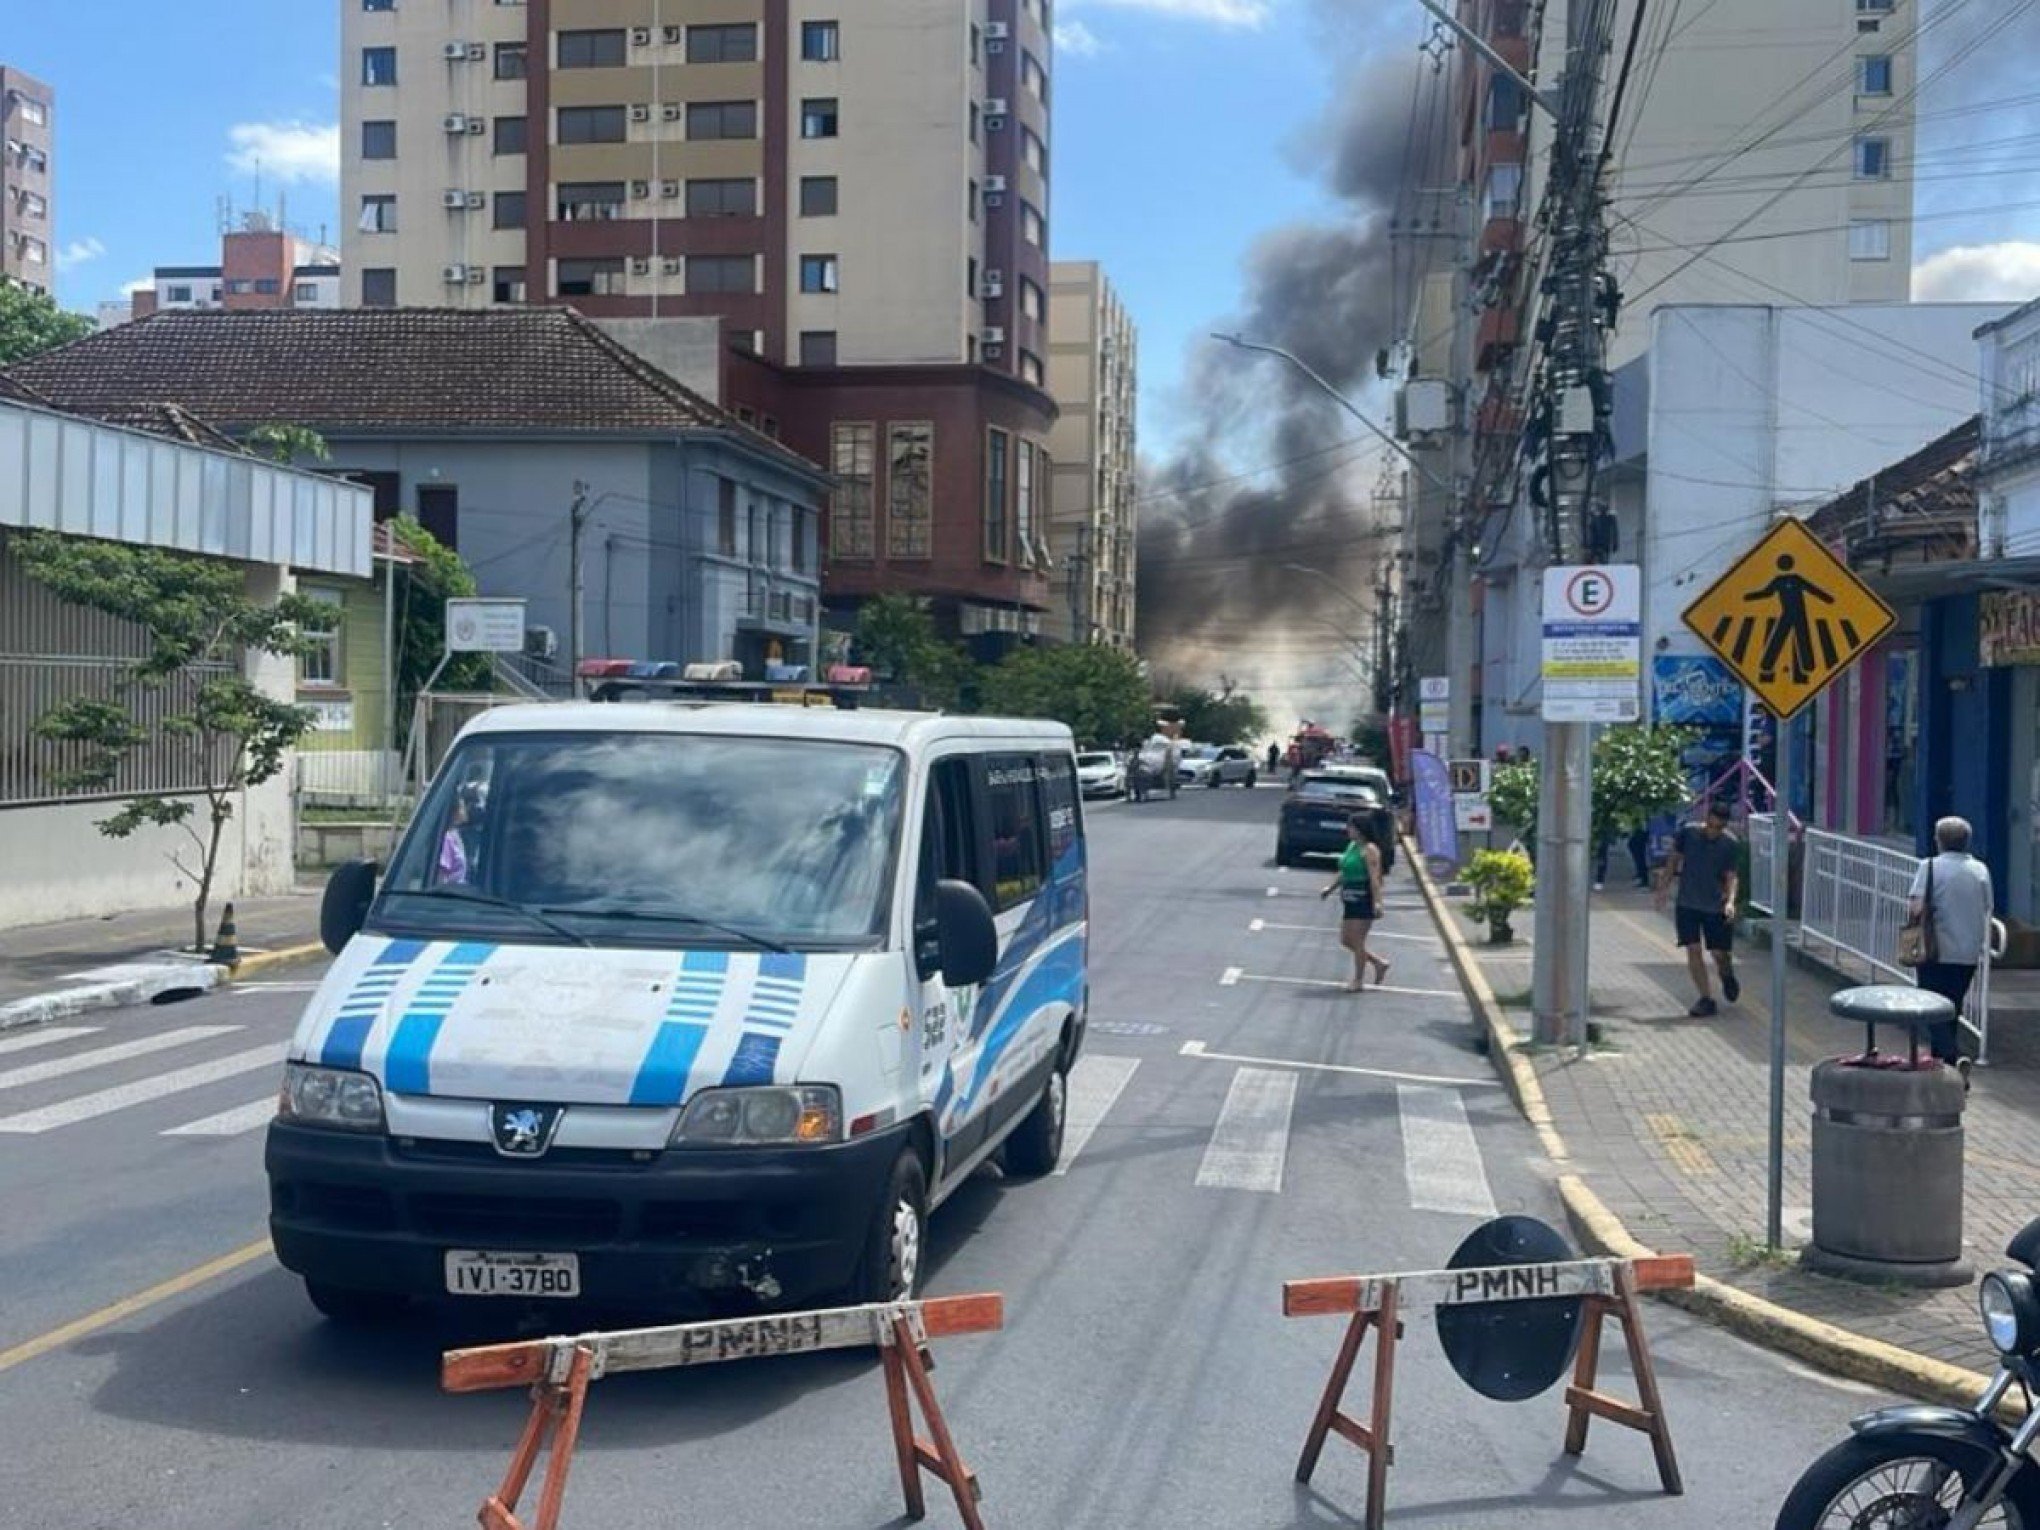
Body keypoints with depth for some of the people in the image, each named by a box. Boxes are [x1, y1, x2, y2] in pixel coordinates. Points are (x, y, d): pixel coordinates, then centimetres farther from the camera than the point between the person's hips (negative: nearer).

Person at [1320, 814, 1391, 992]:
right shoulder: (1351, 846, 13)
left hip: (1364, 900, -9)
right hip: (1350, 900, 9)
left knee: (1357, 941, -4)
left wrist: (1376, 901, -26)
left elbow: (1374, 877, -20)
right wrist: (1331, 888, 18)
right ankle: (1379, 964, 25)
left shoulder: (1369, 850, -14)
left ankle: (1358, 980, 7)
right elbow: (1344, 873, 22)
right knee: (1346, 940, 12)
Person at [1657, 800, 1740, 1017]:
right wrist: (1664, 887, 8)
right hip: (1687, 904, 1)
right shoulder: (1688, 832, -8)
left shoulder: (1729, 843, -9)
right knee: (1693, 950, -5)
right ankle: (1706, 998, 3)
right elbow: (1674, 858, 6)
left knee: (1720, 952, 6)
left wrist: (1730, 900, -23)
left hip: (1716, 907, -1)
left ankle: (1727, 976, 41)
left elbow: (1731, 876, -7)